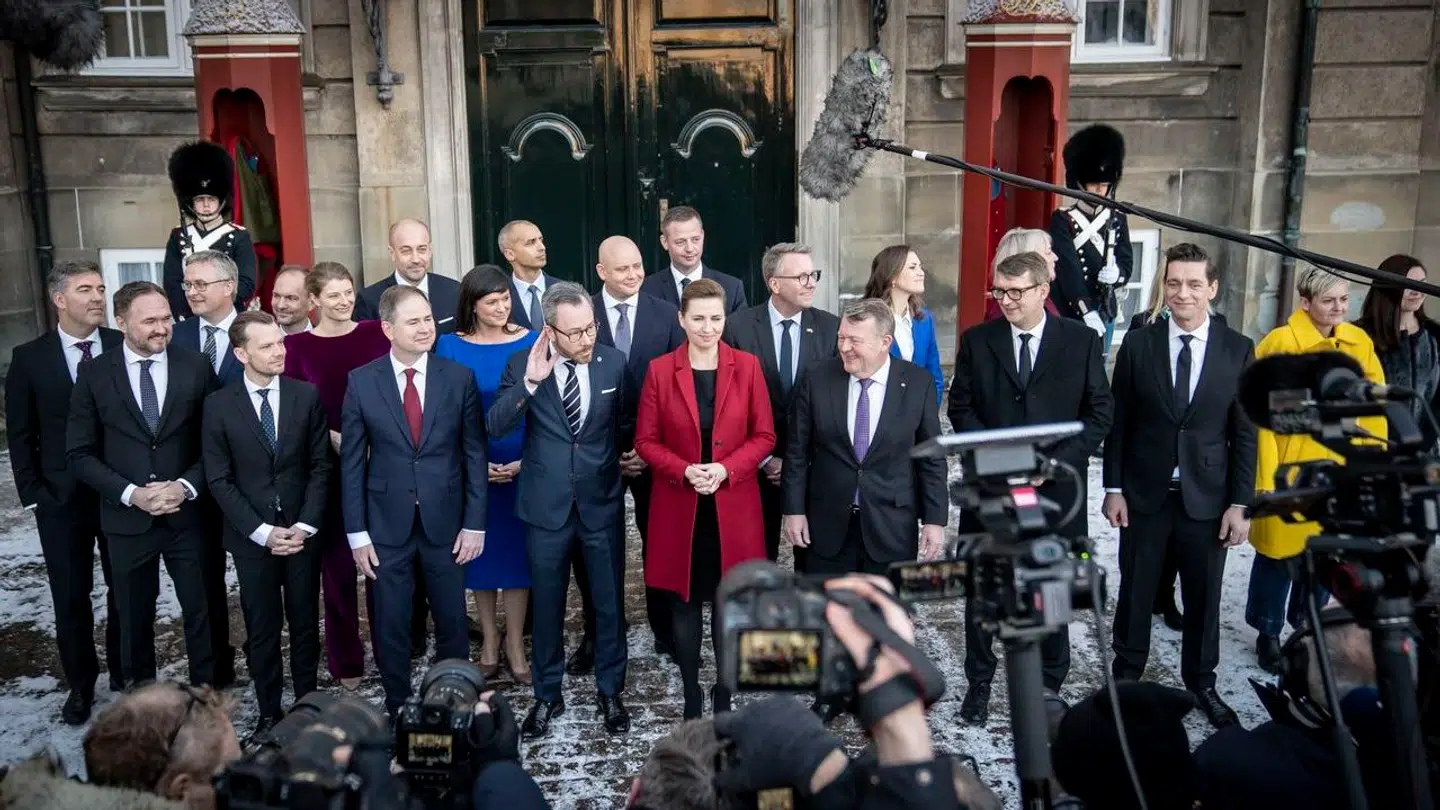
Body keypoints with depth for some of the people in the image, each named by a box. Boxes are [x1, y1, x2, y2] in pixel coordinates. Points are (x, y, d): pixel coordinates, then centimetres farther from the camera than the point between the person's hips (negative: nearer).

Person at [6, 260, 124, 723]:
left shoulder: (126, 348, -3)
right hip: (61, 499, 0)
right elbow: (20, 435, 2)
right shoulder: (29, 358, -2)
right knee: (71, 597, 10)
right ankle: (80, 684, 28)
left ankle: (127, 673, 30)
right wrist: (32, 494, -3)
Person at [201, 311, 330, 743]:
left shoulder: (307, 395, -1)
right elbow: (219, 479, -4)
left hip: (302, 532, 1)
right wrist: (262, 532, -11)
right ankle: (268, 714, 21)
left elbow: (320, 465, 0)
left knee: (305, 625, 10)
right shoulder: (219, 405, -3)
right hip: (251, 537, -1)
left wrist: (305, 525, -9)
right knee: (262, 631, 8)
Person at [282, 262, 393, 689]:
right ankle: (346, 661, 23)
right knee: (337, 562, 9)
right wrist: (331, 437, -14)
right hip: (328, 467, 0)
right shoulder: (296, 346, -1)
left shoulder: (378, 333, 2)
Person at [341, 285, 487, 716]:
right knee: (390, 627, 10)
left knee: (452, 623, 12)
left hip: (446, 523, 0)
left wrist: (475, 523, -3)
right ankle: (397, 709, 29)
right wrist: (357, 533, -3)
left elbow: (474, 454, 0)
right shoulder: (361, 382, -3)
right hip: (388, 525, 0)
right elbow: (352, 462, 0)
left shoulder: (459, 378, -3)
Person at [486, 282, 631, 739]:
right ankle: (547, 696, 31)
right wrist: (529, 382, -27)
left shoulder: (613, 362, -4)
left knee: (608, 602, 11)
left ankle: (609, 692, 30)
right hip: (547, 505, 0)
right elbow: (495, 426, -18)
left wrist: (623, 459, 7)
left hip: (601, 502, 1)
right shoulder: (523, 365, -7)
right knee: (546, 605, 13)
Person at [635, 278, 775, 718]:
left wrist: (726, 470, -15)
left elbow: (764, 436, 0)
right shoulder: (660, 370, -2)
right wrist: (685, 471, -16)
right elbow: (646, 441, 0)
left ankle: (724, 696, 23)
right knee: (685, 602, 9)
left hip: (733, 506, 0)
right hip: (679, 507, 0)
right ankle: (691, 697, 23)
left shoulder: (747, 366, -1)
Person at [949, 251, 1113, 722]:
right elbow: (961, 408, 3)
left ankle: (1050, 685, 28)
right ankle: (979, 683, 25)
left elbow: (1099, 413, -1)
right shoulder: (976, 341, 2)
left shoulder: (1082, 342, -1)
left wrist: (1053, 462, -13)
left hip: (1056, 489, -1)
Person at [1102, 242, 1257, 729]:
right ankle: (1127, 675, 29)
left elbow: (1245, 433, 0)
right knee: (1136, 592, 10)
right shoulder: (1138, 344, -3)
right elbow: (1118, 422, 0)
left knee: (1204, 597, 12)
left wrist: (1240, 503, -3)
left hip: (1206, 499, 0)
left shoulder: (1238, 350, -2)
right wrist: (1114, 489, -3)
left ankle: (1201, 684, 31)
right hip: (1145, 494, 0)